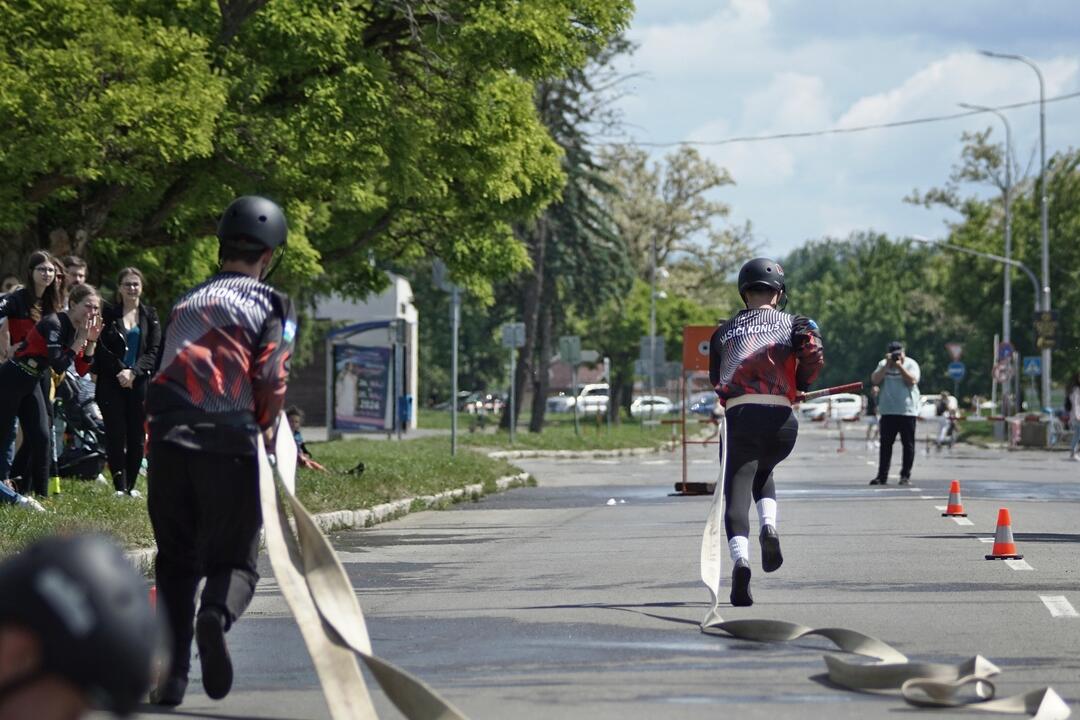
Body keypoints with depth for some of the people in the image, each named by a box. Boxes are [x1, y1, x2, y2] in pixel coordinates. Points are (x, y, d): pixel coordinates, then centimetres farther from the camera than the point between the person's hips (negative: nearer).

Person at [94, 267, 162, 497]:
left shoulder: (150, 316, 9)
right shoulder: (108, 315, 6)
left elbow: (154, 351, 2)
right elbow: (103, 349, -1)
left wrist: (133, 372, -11)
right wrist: (120, 372, -12)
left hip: (140, 382, 1)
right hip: (112, 383, -1)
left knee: (137, 436, 0)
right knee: (116, 434, -6)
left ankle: (131, 485, 8)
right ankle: (120, 485, -4)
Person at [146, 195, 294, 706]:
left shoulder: (187, 302, 23)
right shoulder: (270, 304, 6)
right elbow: (271, 379, -4)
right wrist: (266, 434, 11)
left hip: (168, 440, 4)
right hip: (230, 443, -4)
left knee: (175, 561, 12)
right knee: (233, 560, 4)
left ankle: (171, 673, 1)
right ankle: (215, 617, -29)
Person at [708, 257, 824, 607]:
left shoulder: (724, 331, 19)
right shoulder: (793, 324, 13)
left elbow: (716, 380, 18)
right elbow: (813, 357, -6)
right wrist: (799, 386, 11)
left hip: (739, 415, -1)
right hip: (781, 418, 1)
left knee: (737, 492, -3)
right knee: (763, 473, 28)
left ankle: (740, 558, -27)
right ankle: (769, 526, 0)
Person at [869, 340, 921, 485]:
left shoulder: (911, 364, 1)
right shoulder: (883, 364, 9)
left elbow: (912, 381, -13)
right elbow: (875, 380, -4)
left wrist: (900, 366, -15)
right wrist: (887, 365, -10)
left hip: (907, 410, -2)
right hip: (888, 411, 2)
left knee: (908, 444, -1)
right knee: (886, 443, 1)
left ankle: (906, 475, 5)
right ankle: (882, 475, 2)